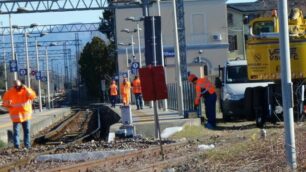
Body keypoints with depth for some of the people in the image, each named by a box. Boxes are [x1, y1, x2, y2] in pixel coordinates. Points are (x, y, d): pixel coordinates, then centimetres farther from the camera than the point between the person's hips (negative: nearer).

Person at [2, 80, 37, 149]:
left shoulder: (25, 90, 0)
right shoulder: (9, 92, -3)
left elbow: (33, 96, -12)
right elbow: (4, 103, 1)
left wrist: (27, 90, -22)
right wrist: (8, 103, -22)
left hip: (26, 114, 2)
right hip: (16, 115, -2)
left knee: (27, 130, 5)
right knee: (16, 131, -7)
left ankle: (27, 145, 13)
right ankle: (16, 146, -5)